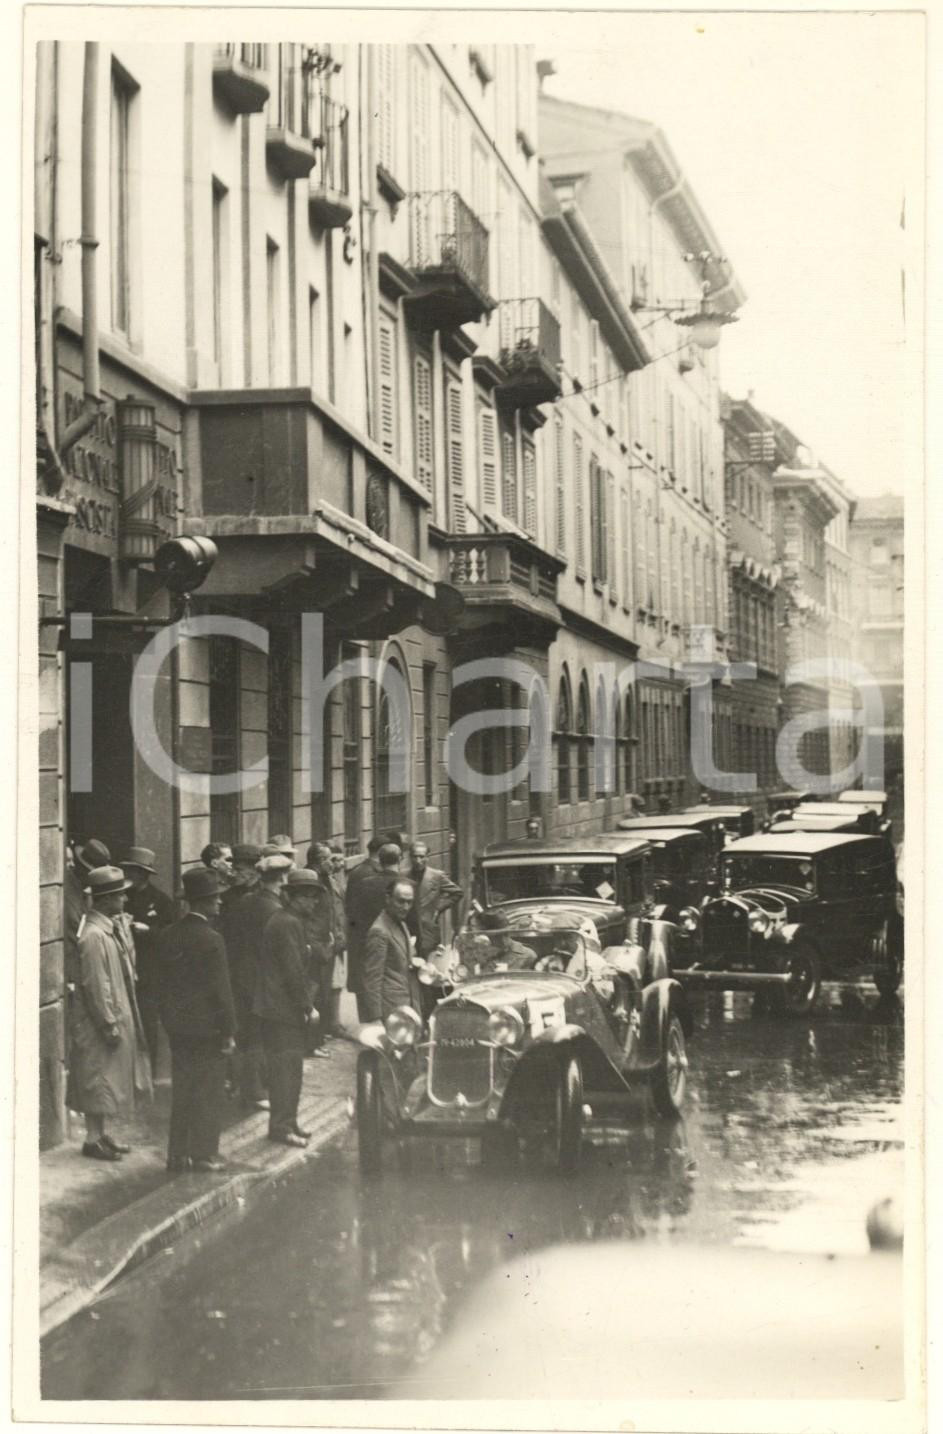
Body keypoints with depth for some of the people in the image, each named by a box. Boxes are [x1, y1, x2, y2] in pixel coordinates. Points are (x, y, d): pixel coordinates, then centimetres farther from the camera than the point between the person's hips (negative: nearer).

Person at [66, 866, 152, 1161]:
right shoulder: (94, 936, -23)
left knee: (110, 1079, 17)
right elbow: (96, 987, -22)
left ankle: (103, 1133, 27)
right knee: (98, 1081, 2)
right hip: (99, 1023, -9)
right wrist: (110, 1025, -19)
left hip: (119, 1015, 9)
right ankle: (94, 1139, 12)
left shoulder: (114, 927, 5)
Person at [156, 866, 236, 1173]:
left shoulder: (167, 936, 3)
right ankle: (204, 1155, 8)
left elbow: (165, 983, 8)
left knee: (181, 1092, 14)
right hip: (207, 1027, -6)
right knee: (208, 1094, 4)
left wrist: (170, 1019, 15)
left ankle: (178, 1154, 18)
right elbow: (221, 990, -16)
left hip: (177, 1026, 6)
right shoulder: (211, 940, -18)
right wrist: (228, 1030, -9)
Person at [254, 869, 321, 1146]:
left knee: (290, 1068, 14)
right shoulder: (288, 924, -18)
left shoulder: (290, 921, 15)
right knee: (285, 1068, -5)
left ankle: (287, 1122, 21)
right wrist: (307, 1006, -16)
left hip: (284, 1007, 10)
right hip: (282, 1009, -10)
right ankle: (281, 1126, 0)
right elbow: (294, 970, -21)